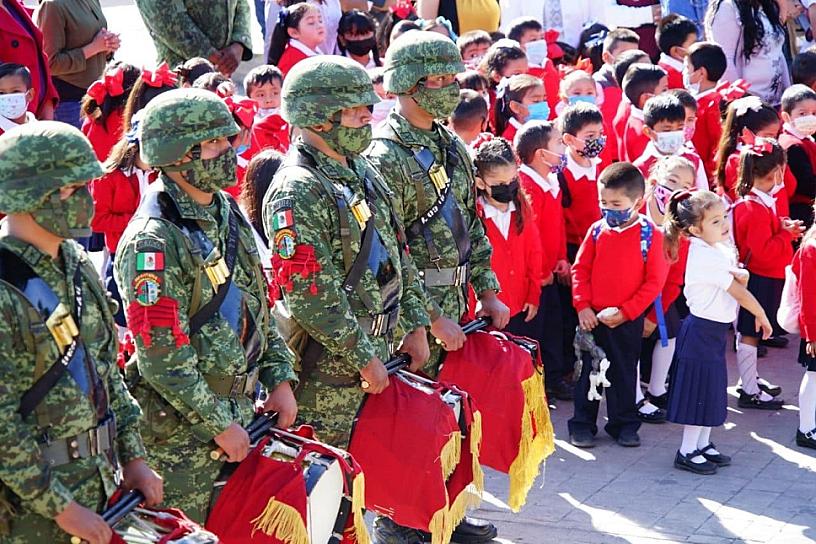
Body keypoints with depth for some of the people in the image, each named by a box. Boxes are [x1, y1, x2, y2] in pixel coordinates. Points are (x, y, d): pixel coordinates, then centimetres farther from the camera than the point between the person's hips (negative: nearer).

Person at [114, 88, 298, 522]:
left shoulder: (227, 215, 9)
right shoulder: (152, 242, -19)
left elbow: (258, 310, 17)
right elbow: (162, 359, -21)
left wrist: (279, 378, 8)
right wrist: (219, 424, -17)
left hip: (241, 409, 8)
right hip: (180, 430, -8)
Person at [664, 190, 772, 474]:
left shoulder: (721, 249, 5)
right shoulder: (706, 257, -22)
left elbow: (738, 285, 8)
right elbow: (738, 293, -16)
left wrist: (741, 276, -15)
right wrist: (762, 316, -4)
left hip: (716, 330, 9)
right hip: (702, 330, -9)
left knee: (712, 390, 16)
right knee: (699, 389, -1)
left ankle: (703, 445, 27)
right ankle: (687, 452, 8)